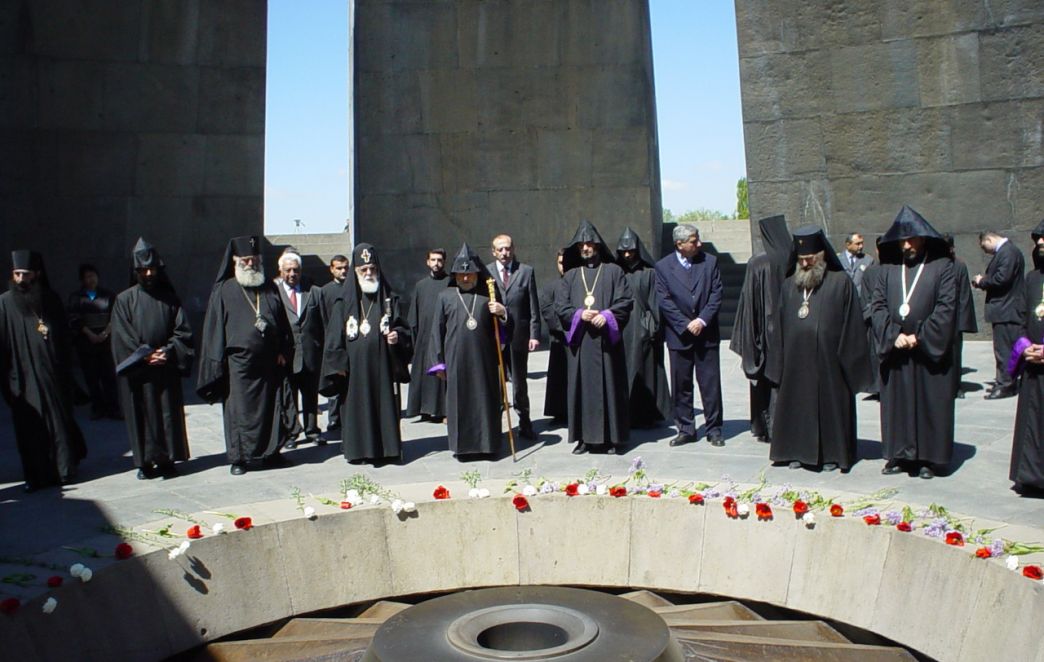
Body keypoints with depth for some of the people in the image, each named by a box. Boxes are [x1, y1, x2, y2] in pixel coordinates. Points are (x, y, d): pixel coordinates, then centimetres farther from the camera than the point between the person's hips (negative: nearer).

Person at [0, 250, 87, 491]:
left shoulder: (51, 300, 4)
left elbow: (64, 338, 9)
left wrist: (65, 367, 4)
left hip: (52, 376, 2)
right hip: (23, 378, -2)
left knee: (59, 421, 10)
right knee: (29, 428, 1)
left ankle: (65, 469, 23)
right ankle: (36, 476, 9)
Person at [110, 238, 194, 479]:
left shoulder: (170, 298, 7)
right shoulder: (124, 300, 2)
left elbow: (183, 331, 3)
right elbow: (122, 338, -3)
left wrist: (167, 352, -11)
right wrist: (144, 356, -12)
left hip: (166, 369, 1)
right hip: (136, 371, -1)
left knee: (167, 413, 2)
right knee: (141, 415, 2)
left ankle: (166, 460, 10)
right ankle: (145, 462, 9)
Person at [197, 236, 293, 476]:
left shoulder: (270, 289, 11)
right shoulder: (223, 291, 1)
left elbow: (282, 321, 14)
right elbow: (214, 327, 0)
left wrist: (283, 351, 5)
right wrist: (218, 361, -5)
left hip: (268, 361, 3)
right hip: (238, 361, -3)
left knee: (270, 407, 8)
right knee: (238, 410, 1)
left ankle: (270, 451, 19)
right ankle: (238, 458, 9)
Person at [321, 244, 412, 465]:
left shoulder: (389, 299, 9)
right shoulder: (345, 301, 4)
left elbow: (403, 328, 10)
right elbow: (334, 339, 2)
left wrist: (398, 335, -12)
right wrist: (339, 365, -5)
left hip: (382, 367, 1)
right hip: (354, 369, -1)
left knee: (384, 405, 2)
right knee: (356, 407, 0)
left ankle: (386, 447, 9)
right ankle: (358, 449, 8)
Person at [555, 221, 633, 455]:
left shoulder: (613, 271, 8)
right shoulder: (570, 275, 14)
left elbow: (625, 301, 0)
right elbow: (560, 305, 5)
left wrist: (606, 315, -15)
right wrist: (579, 314, -12)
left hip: (606, 340, -2)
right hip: (579, 341, 2)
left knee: (609, 385, 0)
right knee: (581, 386, 1)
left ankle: (611, 437, 6)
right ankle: (584, 437, 6)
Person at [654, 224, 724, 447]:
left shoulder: (710, 262, 4)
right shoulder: (663, 267, 0)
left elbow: (716, 294, 0)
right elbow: (664, 301, -4)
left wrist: (702, 320, -11)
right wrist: (686, 325, -10)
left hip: (707, 334, 1)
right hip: (679, 335, 0)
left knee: (711, 383, 2)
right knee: (681, 385, 5)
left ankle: (714, 429, 12)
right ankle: (686, 430, 16)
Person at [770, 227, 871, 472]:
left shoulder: (841, 282, -3)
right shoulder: (790, 284, 10)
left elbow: (852, 324, -4)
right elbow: (781, 323, 13)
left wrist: (847, 358, -7)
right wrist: (781, 357, 8)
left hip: (828, 359, -4)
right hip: (796, 361, 4)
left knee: (830, 404, 4)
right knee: (798, 404, 7)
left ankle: (832, 453, 15)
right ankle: (800, 451, 17)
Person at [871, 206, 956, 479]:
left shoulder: (942, 267, -2)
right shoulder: (889, 269, 7)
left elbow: (946, 308, -9)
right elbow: (878, 306, 3)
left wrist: (919, 337, -14)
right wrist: (894, 335, -11)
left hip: (930, 352, -3)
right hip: (895, 351, 3)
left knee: (930, 403, 3)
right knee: (897, 403, 7)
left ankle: (929, 458, 12)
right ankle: (900, 455, 17)